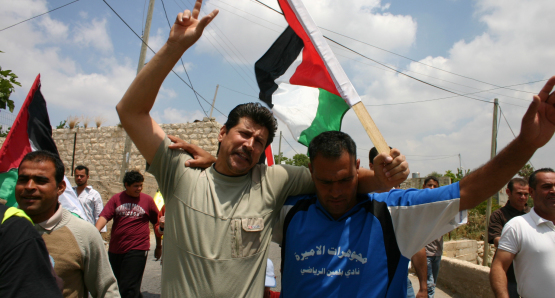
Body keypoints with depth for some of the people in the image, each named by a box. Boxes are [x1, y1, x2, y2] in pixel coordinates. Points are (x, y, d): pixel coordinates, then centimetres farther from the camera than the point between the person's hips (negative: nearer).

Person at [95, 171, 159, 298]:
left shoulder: (147, 200, 2)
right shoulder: (116, 199, 4)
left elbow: (157, 221, 10)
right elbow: (104, 216, -8)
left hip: (137, 249, -3)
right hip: (115, 249, 4)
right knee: (116, 286, 19)